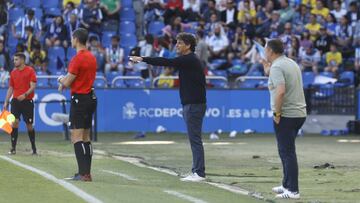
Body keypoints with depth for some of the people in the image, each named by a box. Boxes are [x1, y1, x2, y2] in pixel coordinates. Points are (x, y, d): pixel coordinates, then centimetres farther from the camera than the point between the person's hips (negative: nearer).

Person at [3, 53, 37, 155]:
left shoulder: (30, 71, -4)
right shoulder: (13, 72, 10)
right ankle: (13, 148, -8)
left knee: (29, 125, 3)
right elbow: (10, 88, 15)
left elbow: (33, 86, -11)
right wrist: (6, 102, 9)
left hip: (27, 101, -3)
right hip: (15, 100, 3)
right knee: (14, 122, -10)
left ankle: (34, 148, 17)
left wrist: (25, 95, -26)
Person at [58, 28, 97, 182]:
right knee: (85, 138, 12)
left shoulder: (77, 59, -16)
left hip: (79, 100, -9)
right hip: (91, 98, 9)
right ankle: (85, 173, 14)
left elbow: (67, 82, -13)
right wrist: (66, 80, 13)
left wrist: (61, 80, 8)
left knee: (77, 138, -10)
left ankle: (84, 173, -17)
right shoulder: (92, 57, 11)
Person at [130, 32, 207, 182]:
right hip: (190, 104, 10)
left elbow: (166, 62, -20)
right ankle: (197, 171, 13)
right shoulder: (188, 60, 19)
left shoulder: (189, 60, -14)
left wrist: (143, 59, -19)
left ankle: (199, 173, -10)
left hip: (194, 105, -10)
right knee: (194, 139, 10)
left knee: (195, 139, -10)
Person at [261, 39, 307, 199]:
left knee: (287, 153, -7)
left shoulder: (276, 67, -13)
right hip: (299, 113, 9)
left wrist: (277, 113, -18)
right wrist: (268, 72, 23)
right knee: (285, 151, 20)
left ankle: (293, 190, -8)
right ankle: (287, 185, 26)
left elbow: (280, 91, -26)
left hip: (285, 116, -9)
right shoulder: (292, 63, 15)